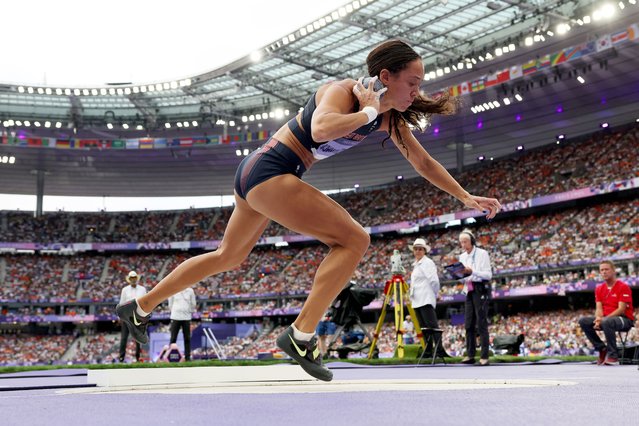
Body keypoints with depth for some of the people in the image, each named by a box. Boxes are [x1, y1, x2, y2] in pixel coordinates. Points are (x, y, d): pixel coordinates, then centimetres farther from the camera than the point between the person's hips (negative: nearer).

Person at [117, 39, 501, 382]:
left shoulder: (390, 118, 7)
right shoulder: (343, 91, -17)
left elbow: (423, 161, 17)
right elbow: (321, 129, -40)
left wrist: (466, 197, 17)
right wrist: (368, 111, -25)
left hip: (257, 175, 10)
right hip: (269, 171, -10)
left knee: (228, 258, 23)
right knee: (354, 239, -16)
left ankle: (141, 308, 35)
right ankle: (301, 336, -16)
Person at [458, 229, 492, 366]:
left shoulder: (482, 254, -6)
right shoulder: (462, 257, 12)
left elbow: (488, 275, -11)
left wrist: (472, 271, -23)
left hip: (481, 289, -6)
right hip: (469, 290, 6)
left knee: (481, 323, -9)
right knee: (469, 324, 4)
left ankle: (484, 357, -8)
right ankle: (470, 355, 9)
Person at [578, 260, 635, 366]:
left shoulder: (623, 287, -9)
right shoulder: (599, 289, 11)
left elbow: (621, 309, -17)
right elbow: (599, 308, 4)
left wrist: (603, 319, -26)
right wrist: (598, 318, -20)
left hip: (625, 320, -7)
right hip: (605, 318, 7)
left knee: (606, 322, -39)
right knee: (583, 321, -14)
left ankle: (613, 356, -28)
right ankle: (602, 349, -8)